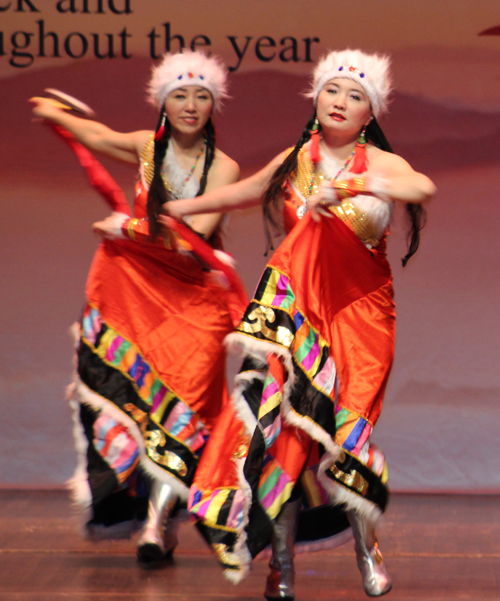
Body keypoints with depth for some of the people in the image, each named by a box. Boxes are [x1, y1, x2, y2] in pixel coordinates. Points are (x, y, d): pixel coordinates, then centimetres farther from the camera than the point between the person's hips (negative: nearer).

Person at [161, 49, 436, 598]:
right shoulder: (294, 161, 9)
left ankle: (365, 543, 15)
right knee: (283, 422, -8)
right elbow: (241, 193, 27)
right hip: (296, 304, 3)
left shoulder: (379, 164, -2)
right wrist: (176, 208, 38)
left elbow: (424, 187, -25)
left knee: (346, 426, -10)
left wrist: (346, 184, -30)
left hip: (358, 310, -2)